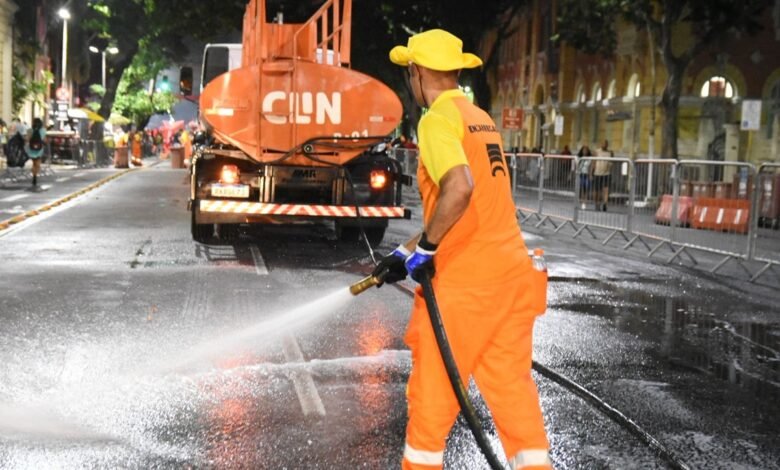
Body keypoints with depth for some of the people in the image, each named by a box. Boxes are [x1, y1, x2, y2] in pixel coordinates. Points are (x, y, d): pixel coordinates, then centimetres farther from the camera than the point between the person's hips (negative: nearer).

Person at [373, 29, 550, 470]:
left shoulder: (437, 119, -8)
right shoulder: (482, 119, 17)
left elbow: (459, 189, -26)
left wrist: (425, 248, -15)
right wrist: (408, 251, 23)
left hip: (465, 278, -8)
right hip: (513, 271, 8)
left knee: (433, 384, 8)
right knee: (512, 383, 11)